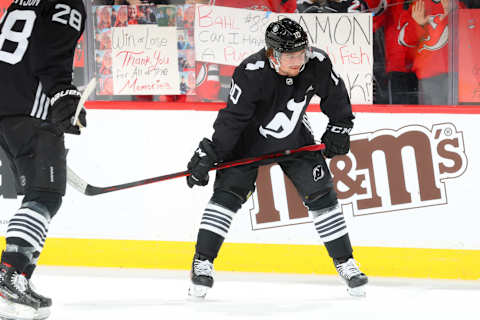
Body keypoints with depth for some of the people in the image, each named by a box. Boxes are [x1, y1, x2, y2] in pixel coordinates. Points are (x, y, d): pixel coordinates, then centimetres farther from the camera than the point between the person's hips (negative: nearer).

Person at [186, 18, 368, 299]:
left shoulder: (317, 64, -22)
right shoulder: (252, 73, -33)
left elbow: (336, 97, -2)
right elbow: (232, 118, -30)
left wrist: (339, 128, -3)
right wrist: (209, 155, -32)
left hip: (294, 140, 3)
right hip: (248, 140, -3)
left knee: (321, 195, -2)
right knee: (228, 193, -15)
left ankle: (345, 263, 9)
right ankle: (203, 263, -8)